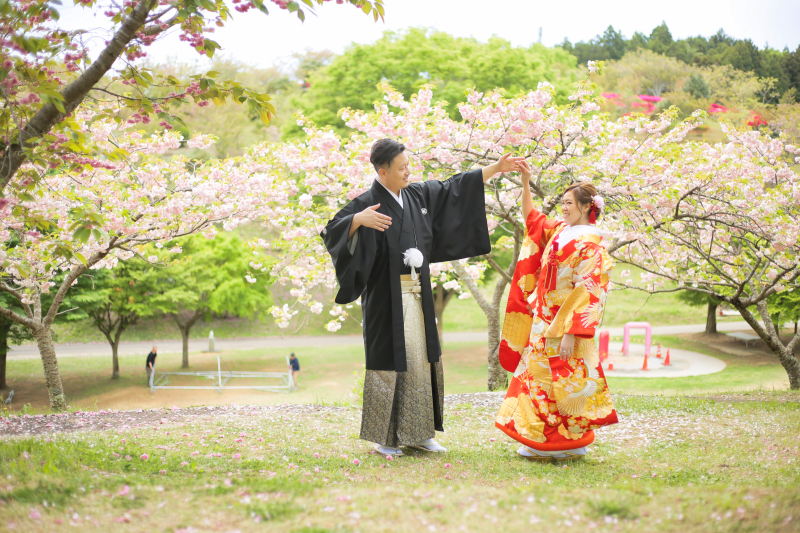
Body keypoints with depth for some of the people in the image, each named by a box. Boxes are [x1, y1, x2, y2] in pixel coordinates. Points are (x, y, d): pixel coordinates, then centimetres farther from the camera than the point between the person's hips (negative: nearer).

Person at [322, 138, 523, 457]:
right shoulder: (367, 203, -11)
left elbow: (456, 188, 17)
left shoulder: (418, 195, 8)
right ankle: (385, 438, 10)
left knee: (420, 360, 9)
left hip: (417, 295, 7)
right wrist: (358, 220, -36)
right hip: (387, 297, -7)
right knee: (389, 362, -1)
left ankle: (417, 433, 19)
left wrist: (496, 168, 14)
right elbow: (332, 232, -18)